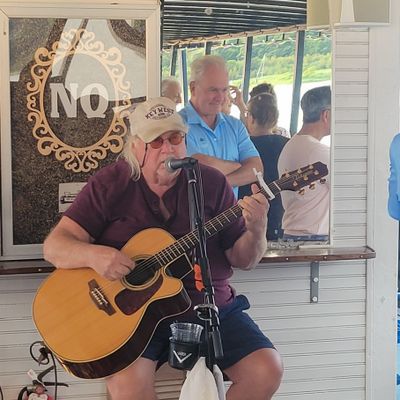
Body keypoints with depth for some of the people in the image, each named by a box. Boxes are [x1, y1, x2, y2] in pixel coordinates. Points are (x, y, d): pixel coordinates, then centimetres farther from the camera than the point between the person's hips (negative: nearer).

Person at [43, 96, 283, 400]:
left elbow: (243, 260, 4)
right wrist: (93, 255, -26)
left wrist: (256, 231, -18)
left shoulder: (212, 183, 3)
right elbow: (54, 246, -5)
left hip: (210, 306, 3)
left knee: (268, 370, -15)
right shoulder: (109, 185, -1)